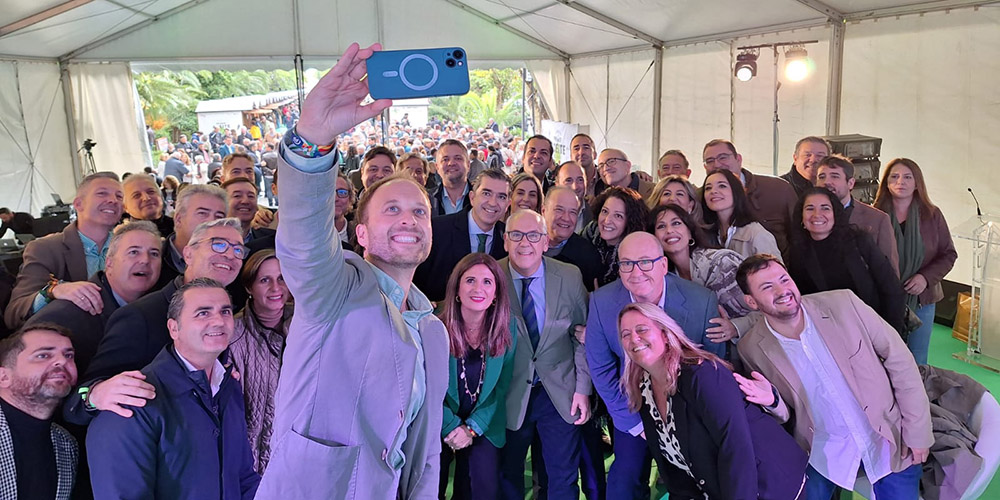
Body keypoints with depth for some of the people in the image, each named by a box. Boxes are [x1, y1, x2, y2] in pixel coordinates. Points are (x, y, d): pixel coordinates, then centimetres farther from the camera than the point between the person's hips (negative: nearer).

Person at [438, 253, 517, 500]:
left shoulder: (507, 327, -8)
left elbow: (501, 386, -3)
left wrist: (473, 427, -10)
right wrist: (453, 427, -12)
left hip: (484, 427, 2)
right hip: (437, 428, -2)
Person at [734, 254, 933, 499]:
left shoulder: (843, 303, -17)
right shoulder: (752, 348, -14)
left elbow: (899, 360, -8)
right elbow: (786, 416, -2)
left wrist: (918, 431, -6)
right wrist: (772, 401, -25)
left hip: (889, 439, 0)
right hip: (825, 451, 1)